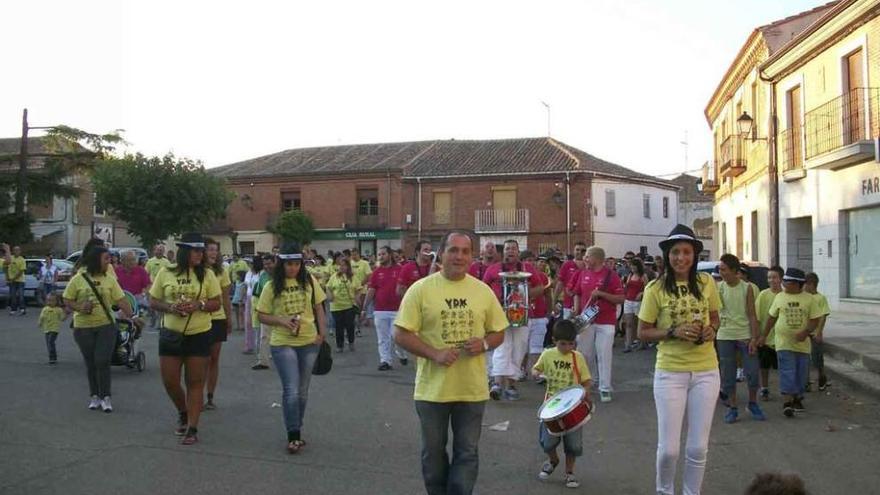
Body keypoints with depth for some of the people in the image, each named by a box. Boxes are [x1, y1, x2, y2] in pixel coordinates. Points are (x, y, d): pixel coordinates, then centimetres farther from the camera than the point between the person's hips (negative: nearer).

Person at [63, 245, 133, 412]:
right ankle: (95, 396, 23)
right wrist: (80, 308, -17)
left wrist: (131, 316, -13)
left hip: (106, 325, 0)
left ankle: (105, 397, 3)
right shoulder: (78, 279, -2)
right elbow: (67, 300, 2)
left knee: (103, 361, -6)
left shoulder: (110, 280, 1)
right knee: (91, 364, 9)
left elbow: (121, 300, -2)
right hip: (83, 328, 0)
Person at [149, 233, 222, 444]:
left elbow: (216, 303, 0)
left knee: (195, 383, 2)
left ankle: (192, 428, 11)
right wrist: (170, 307, -13)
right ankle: (183, 413, 35)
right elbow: (153, 301, 6)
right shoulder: (165, 273, 0)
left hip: (199, 335, -1)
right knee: (169, 382, 6)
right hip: (171, 334, 2)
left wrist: (199, 305, -18)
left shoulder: (207, 275, -2)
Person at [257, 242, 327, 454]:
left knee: (302, 391, 13)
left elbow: (318, 307, 9)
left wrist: (322, 332, 2)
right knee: (291, 391, -9)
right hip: (282, 344, -3)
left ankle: (297, 431, 29)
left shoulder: (309, 281, 0)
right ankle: (293, 436, 1)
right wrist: (281, 320, -17)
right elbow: (262, 316, -1)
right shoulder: (272, 286, -4)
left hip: (309, 342, 3)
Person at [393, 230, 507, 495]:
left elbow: (498, 332, 10)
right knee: (433, 451, 15)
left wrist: (484, 343, -12)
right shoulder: (420, 289, -7)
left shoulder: (483, 291, 2)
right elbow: (401, 335, -8)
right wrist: (434, 354, -20)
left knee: (467, 453, 9)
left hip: (472, 389, 2)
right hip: (432, 388, -1)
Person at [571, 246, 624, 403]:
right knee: (584, 354, 11)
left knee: (604, 355, -3)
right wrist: (576, 309, 0)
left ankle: (605, 388, 4)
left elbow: (620, 299, -8)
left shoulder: (611, 275, -6)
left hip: (605, 323, -4)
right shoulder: (583, 274, 8)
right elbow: (578, 294, 17)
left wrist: (601, 294, -18)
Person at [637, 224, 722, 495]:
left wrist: (711, 330, -7)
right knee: (669, 448, 2)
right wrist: (674, 332, -18)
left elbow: (715, 318, 15)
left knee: (698, 447, 10)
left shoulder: (706, 282, 0)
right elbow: (643, 332, -3)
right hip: (670, 373, -2)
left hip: (706, 371, 3)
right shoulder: (655, 288, -8)